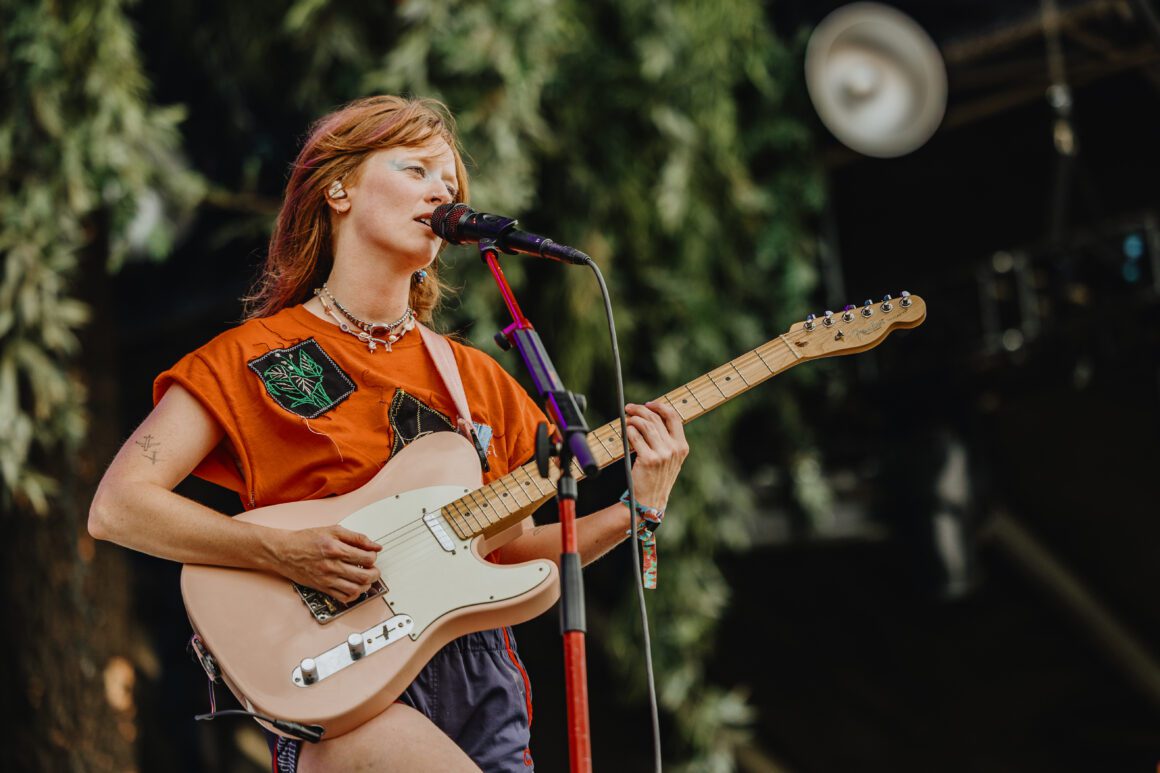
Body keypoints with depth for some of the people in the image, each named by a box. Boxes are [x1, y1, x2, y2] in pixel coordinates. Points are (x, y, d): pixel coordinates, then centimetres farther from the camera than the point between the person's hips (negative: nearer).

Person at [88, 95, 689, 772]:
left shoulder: (475, 378, 17)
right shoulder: (254, 360, 2)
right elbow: (116, 507, -7)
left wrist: (631, 515, 2)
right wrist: (282, 551, -18)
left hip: (482, 676, 5)